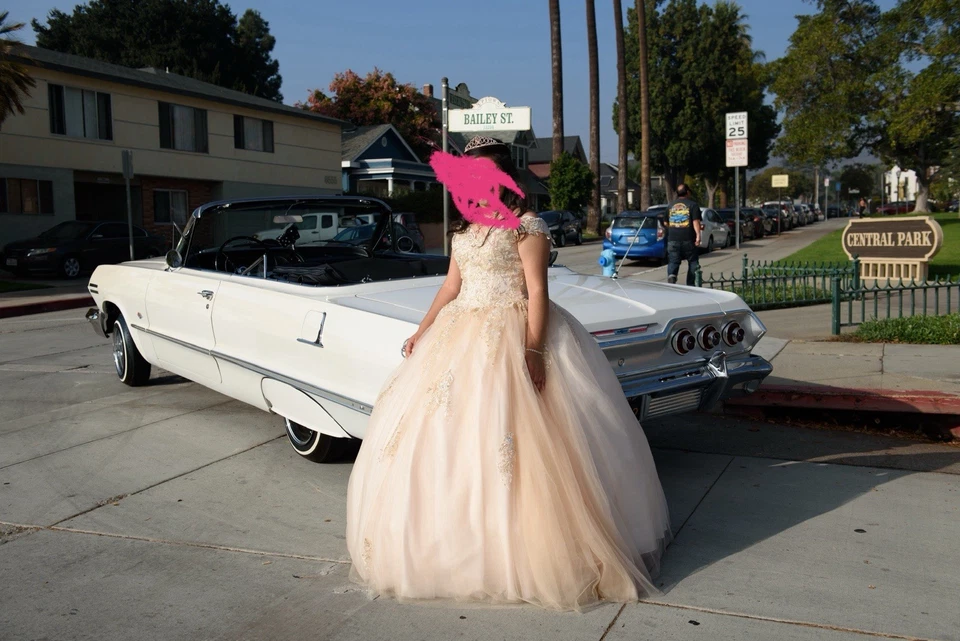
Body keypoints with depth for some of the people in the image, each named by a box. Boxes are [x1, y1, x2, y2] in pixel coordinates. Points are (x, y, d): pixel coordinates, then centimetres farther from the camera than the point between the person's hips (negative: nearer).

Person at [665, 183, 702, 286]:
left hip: (673, 239, 3)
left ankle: (671, 274, -29)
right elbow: (696, 221, -11)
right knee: (693, 262, 9)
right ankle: (691, 285, 9)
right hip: (688, 239, -3)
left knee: (673, 262, 1)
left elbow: (666, 223, 22)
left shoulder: (671, 205, 15)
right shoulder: (692, 204, -1)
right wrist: (698, 234, -16)